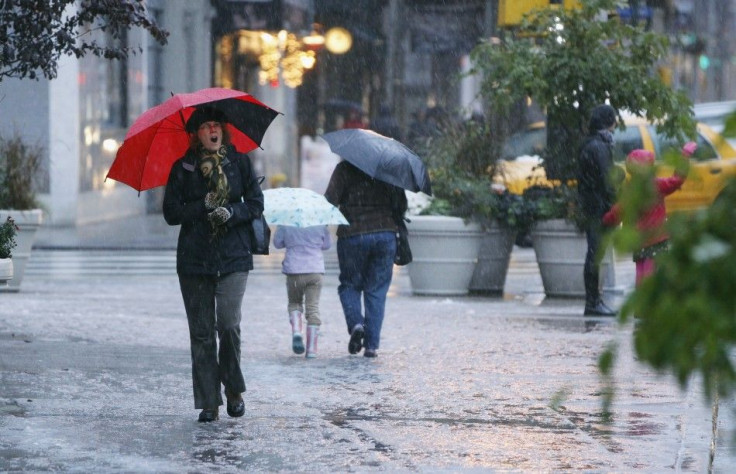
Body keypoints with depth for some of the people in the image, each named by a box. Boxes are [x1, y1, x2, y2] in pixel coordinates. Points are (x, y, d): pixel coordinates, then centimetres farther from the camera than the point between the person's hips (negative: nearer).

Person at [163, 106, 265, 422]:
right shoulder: (183, 168, 5)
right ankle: (209, 402, 6)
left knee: (228, 323, -15)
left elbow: (256, 204, 7)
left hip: (233, 256, -1)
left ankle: (234, 390, 7)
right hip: (194, 259, 1)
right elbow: (171, 212, 2)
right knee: (201, 332, 0)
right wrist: (203, 206, -13)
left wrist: (232, 212, -12)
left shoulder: (239, 162, 6)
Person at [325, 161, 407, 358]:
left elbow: (330, 201, -13)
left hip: (352, 236, -2)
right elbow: (401, 205, 5)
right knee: (376, 290, 9)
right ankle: (372, 344, 4)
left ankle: (356, 323, -10)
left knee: (350, 285, 16)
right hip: (385, 235, 2)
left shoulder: (344, 169, -4)